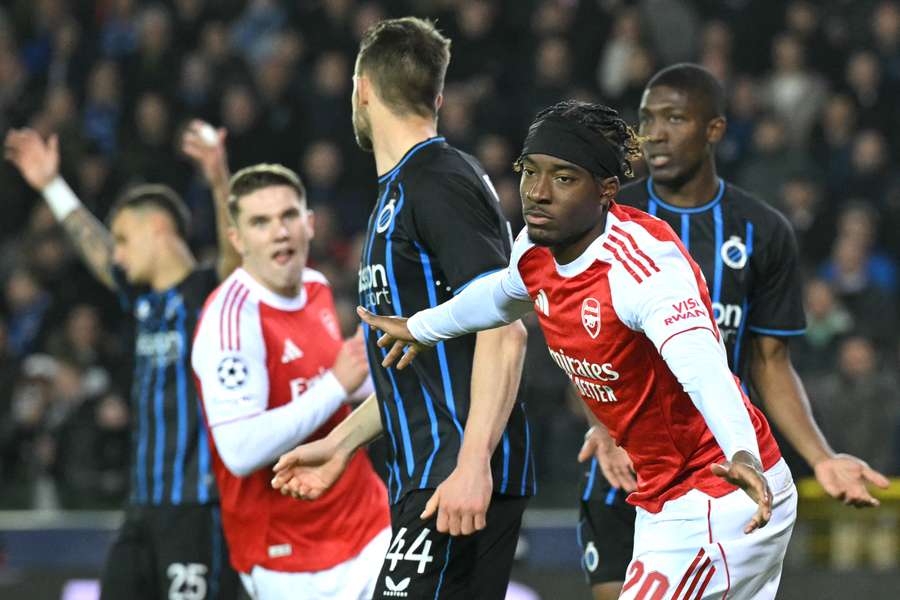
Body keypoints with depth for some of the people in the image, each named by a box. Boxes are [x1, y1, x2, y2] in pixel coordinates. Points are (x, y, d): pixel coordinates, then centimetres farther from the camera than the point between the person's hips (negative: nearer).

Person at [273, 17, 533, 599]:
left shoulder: (443, 183, -10)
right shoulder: (400, 191, 21)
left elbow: (504, 330, -20)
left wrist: (472, 463, -26)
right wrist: (340, 443, 29)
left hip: (464, 483, -10)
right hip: (423, 478, 10)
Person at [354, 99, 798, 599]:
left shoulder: (644, 262, -26)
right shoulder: (536, 249, -1)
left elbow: (701, 365, -44)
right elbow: (505, 294, 26)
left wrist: (742, 456, -61)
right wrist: (423, 327, 43)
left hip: (725, 500, -9)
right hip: (661, 501, 9)